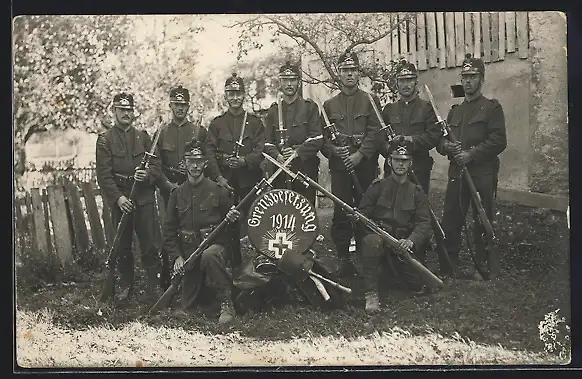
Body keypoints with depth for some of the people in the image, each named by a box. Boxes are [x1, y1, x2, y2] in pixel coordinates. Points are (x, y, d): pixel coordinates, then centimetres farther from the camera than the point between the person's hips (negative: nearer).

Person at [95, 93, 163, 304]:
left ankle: (154, 285, 2)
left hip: (144, 198, 1)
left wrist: (147, 174, -15)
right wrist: (118, 197, -15)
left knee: (149, 243, -3)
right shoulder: (105, 140, 3)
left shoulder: (143, 137, 12)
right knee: (122, 245, 7)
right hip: (119, 198, -1)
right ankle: (125, 286, 18)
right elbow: (103, 174, -4)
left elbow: (156, 164, 8)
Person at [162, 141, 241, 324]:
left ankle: (227, 304, -27)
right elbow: (168, 229, 7)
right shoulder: (177, 193, 6)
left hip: (216, 245, -4)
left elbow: (230, 224, 7)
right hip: (188, 252, 4)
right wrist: (176, 256, -4)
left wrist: (232, 218, -18)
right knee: (187, 307, 5)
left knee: (209, 256, -41)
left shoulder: (217, 190, -1)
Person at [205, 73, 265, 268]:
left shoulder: (255, 122, 9)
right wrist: (218, 177, -12)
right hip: (225, 180, 1)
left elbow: (261, 150, 0)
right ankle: (233, 264, 11)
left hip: (249, 179, 0)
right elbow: (210, 152, 1)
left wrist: (245, 160, -19)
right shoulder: (216, 123, 10)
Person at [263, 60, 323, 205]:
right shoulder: (273, 110, 14)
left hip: (305, 168, -2)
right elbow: (267, 142, 8)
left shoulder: (310, 106, 5)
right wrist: (278, 156, -12)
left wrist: (297, 152, -17)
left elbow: (317, 140, -4)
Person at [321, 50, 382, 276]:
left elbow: (375, 133, -2)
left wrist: (360, 154, -15)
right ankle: (343, 259, 4)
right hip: (339, 166, 1)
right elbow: (323, 137, 9)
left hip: (365, 166, -1)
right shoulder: (329, 105, 14)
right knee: (341, 213, -2)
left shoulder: (371, 101, 8)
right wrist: (333, 150, -12)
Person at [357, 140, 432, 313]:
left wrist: (411, 241, -22)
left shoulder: (417, 192, 8)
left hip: (402, 244, 3)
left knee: (419, 286, -9)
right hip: (378, 235, -3)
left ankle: (393, 268, 26)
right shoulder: (377, 186, 4)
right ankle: (371, 293, -29)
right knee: (372, 241, -40)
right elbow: (363, 214, 2)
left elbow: (424, 222, -2)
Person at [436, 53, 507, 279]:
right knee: (450, 222, 5)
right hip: (456, 173, 5)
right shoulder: (455, 110, 19)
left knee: (482, 222, 1)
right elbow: (440, 141, 18)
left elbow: (498, 141, -10)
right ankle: (448, 267, 14)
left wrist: (472, 154, -16)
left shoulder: (492, 108, 1)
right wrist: (446, 146, -5)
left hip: (482, 173, -5)